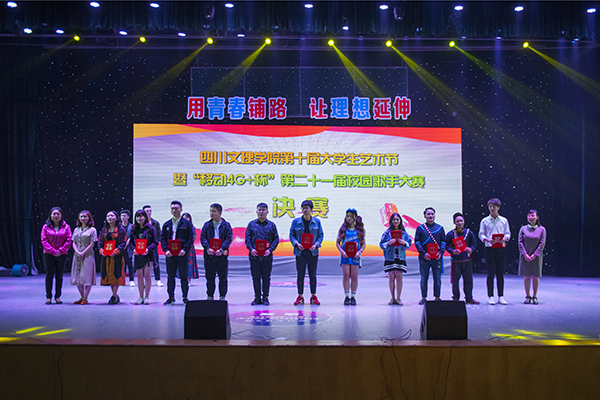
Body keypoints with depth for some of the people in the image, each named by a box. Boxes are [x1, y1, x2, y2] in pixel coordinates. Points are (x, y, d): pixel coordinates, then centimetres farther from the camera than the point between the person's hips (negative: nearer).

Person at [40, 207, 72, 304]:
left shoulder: (66, 227, 4)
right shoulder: (46, 227, 3)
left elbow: (68, 241, -1)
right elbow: (44, 240, -3)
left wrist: (60, 250, -12)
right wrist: (53, 251, -13)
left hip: (62, 255, 1)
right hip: (48, 254, 0)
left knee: (59, 276, 5)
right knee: (49, 275, 3)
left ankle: (58, 296, 13)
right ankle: (48, 297, 10)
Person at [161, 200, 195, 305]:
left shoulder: (187, 224, 2)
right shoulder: (166, 224, 12)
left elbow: (191, 238, -2)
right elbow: (162, 238, 9)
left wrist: (185, 249, -15)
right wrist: (166, 250, -7)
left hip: (182, 254, -3)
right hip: (170, 254, 3)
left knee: (183, 277, 1)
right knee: (170, 277, 6)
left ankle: (185, 298, 9)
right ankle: (171, 298, 14)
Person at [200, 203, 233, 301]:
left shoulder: (226, 225, 3)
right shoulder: (207, 225, 10)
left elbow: (229, 238, -4)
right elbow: (202, 237, 3)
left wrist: (221, 249, -17)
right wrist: (207, 248, -14)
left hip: (221, 254, -2)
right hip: (209, 254, 2)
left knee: (223, 277, 3)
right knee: (209, 277, 7)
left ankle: (222, 296, 11)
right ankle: (210, 296, 15)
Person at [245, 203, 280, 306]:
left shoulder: (271, 225, 7)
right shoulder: (251, 224, 9)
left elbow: (276, 239, 4)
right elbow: (247, 238, 5)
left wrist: (270, 249, -10)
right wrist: (251, 249, -11)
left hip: (267, 256, -1)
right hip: (254, 255, 1)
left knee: (266, 277, 4)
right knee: (255, 277, 4)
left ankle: (265, 298, 13)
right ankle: (257, 297, 13)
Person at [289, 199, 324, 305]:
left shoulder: (316, 221, 4)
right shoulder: (296, 221, 2)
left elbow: (320, 235, 6)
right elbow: (291, 235, 4)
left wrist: (316, 244, -11)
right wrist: (297, 243, -14)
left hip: (313, 252, 1)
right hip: (300, 252, 0)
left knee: (313, 275, 6)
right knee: (300, 275, 3)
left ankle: (313, 296, 14)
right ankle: (300, 297, 11)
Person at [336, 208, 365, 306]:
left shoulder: (359, 229, 7)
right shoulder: (343, 229, 7)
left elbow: (363, 243, 9)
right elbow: (337, 242, 7)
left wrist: (360, 252, -9)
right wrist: (342, 251, -8)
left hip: (355, 255, 0)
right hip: (345, 255, 0)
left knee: (354, 276, 0)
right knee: (346, 275, -4)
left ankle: (353, 297, 9)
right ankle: (346, 296, 3)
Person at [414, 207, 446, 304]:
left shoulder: (440, 228, 10)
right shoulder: (420, 228, 6)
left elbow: (443, 241, 9)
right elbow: (417, 242, 1)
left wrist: (440, 252, -7)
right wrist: (423, 253, -12)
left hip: (437, 258, 1)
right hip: (424, 258, -1)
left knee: (437, 279, 3)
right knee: (424, 279, 3)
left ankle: (437, 297, 13)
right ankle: (424, 298, 10)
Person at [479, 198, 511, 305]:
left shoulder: (504, 220, 10)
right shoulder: (484, 221, 7)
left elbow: (507, 233, 8)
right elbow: (481, 234, 3)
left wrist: (504, 238, -14)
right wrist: (488, 240, -17)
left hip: (501, 248, 1)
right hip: (489, 248, -1)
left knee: (500, 274, 4)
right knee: (490, 273, -2)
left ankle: (501, 296, 10)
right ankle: (490, 296, 4)